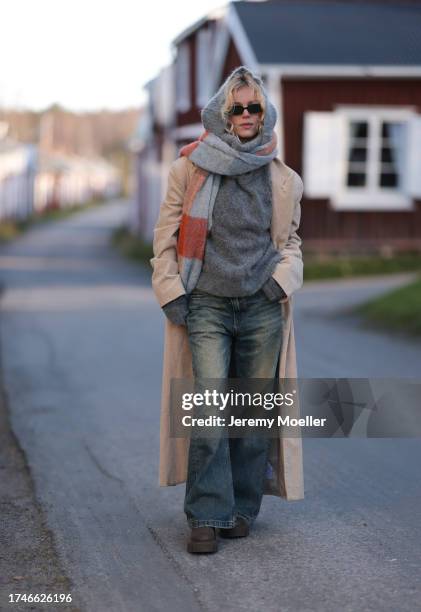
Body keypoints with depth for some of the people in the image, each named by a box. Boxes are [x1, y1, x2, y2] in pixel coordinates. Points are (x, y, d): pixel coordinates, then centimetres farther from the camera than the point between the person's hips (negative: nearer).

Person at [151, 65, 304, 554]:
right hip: (207, 307, -2)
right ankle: (207, 517, -4)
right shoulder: (192, 167, 3)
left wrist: (285, 277, 1)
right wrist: (171, 294, -1)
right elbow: (165, 234, 7)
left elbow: (291, 240, 20)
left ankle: (243, 508, 19)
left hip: (262, 307, 2)